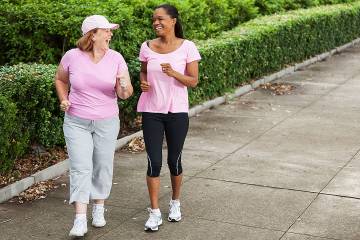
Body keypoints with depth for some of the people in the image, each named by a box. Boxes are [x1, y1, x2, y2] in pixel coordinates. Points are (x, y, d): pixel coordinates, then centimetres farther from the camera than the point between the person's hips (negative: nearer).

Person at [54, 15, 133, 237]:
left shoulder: (116, 58, -7)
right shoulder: (72, 56, -8)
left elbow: (124, 93, -8)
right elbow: (60, 79, 11)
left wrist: (125, 88, -31)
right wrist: (63, 99, -6)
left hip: (107, 122, 1)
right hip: (76, 121, -1)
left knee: (103, 166, 9)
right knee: (81, 167, -7)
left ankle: (99, 209, 29)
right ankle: (80, 220, -6)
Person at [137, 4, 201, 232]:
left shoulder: (187, 47, -7)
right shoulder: (147, 47, 1)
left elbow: (193, 81, -6)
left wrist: (174, 73, -23)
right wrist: (143, 82, -6)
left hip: (177, 112, -1)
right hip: (152, 111, 1)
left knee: (174, 160, 10)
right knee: (154, 162, -2)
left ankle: (175, 202, 34)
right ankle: (155, 212, 8)